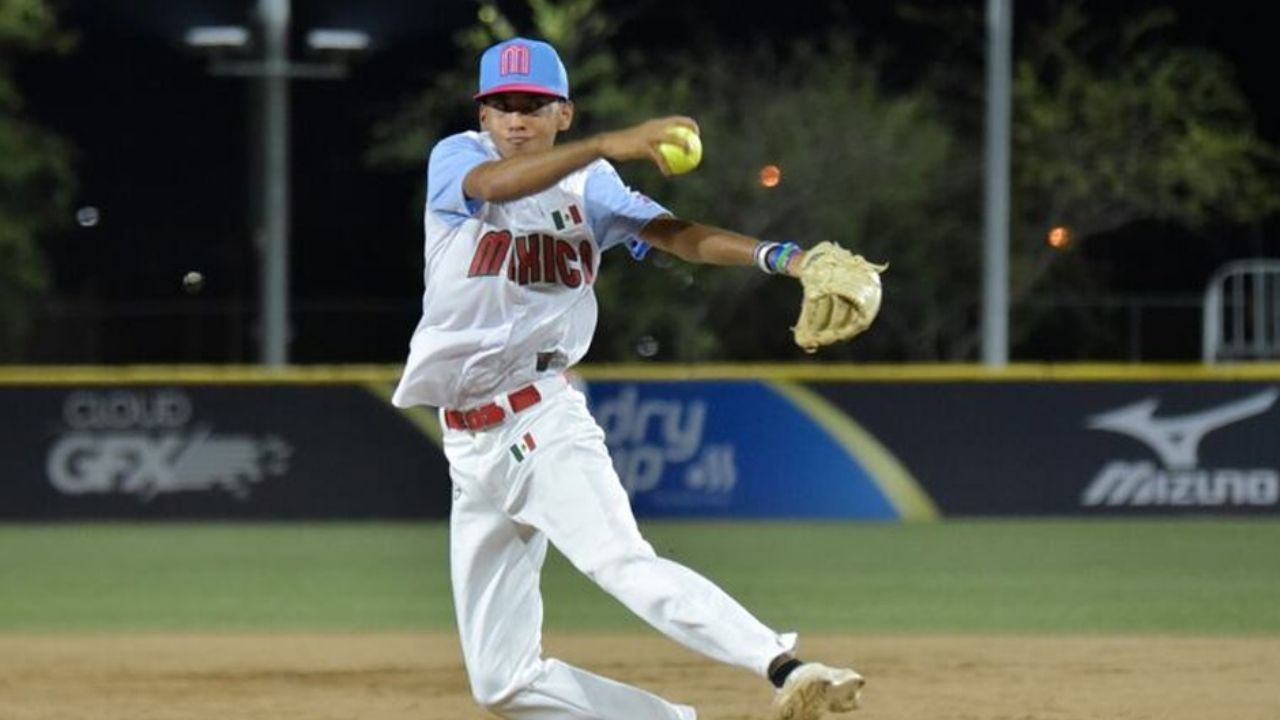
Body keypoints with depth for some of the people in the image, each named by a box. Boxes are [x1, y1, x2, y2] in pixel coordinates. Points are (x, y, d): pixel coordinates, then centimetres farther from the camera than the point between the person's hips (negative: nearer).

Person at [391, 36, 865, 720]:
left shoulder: (588, 188, 5)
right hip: (470, 449, 2)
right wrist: (608, 145, -39)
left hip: (545, 422, -2)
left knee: (620, 561, -32)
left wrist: (780, 256, -31)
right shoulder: (455, 160, 0)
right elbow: (495, 184, -24)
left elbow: (673, 232, -11)